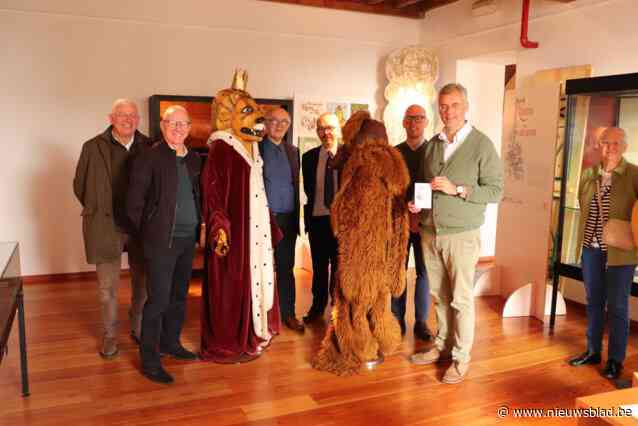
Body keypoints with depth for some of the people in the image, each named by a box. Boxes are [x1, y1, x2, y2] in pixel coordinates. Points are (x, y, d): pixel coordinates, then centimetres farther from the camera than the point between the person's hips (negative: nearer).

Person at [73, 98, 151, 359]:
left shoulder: (148, 147, -1)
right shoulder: (94, 147, -4)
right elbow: (80, 185, 5)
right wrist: (98, 212, 6)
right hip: (107, 227, -1)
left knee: (143, 282, 13)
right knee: (107, 287, 8)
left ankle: (139, 328, 32)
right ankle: (110, 335, 26)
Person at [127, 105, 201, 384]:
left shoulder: (194, 159, 9)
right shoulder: (150, 158, -9)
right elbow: (135, 201, -8)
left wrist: (197, 226, 9)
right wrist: (146, 232, -3)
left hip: (188, 238, 7)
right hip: (161, 240, -6)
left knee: (179, 296, 17)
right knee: (158, 299, -3)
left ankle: (170, 343, 34)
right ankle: (149, 360, 9)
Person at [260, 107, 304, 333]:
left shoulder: (292, 151, 12)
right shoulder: (255, 148, -1)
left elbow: (296, 186, 13)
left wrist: (296, 217, 8)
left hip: (287, 219, 4)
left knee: (286, 267, 9)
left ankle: (288, 313, 19)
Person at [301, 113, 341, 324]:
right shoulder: (309, 157, 4)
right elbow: (308, 188, 10)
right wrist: (309, 215, 6)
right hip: (317, 219, 3)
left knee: (339, 265, 8)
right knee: (319, 265, 14)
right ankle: (318, 306, 29)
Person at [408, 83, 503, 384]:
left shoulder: (482, 145, -7)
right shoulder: (432, 144, 10)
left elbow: (496, 190, -10)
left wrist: (457, 189, -20)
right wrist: (416, 201, 1)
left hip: (462, 235, -5)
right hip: (430, 232, 5)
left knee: (461, 299, 2)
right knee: (439, 295, 14)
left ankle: (461, 358, 14)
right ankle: (442, 345, 28)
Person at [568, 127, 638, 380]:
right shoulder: (588, 175, 5)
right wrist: (585, 239, 8)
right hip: (591, 249, 4)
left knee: (617, 307, 6)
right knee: (593, 302, 15)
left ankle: (615, 360, 20)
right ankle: (592, 351, 30)